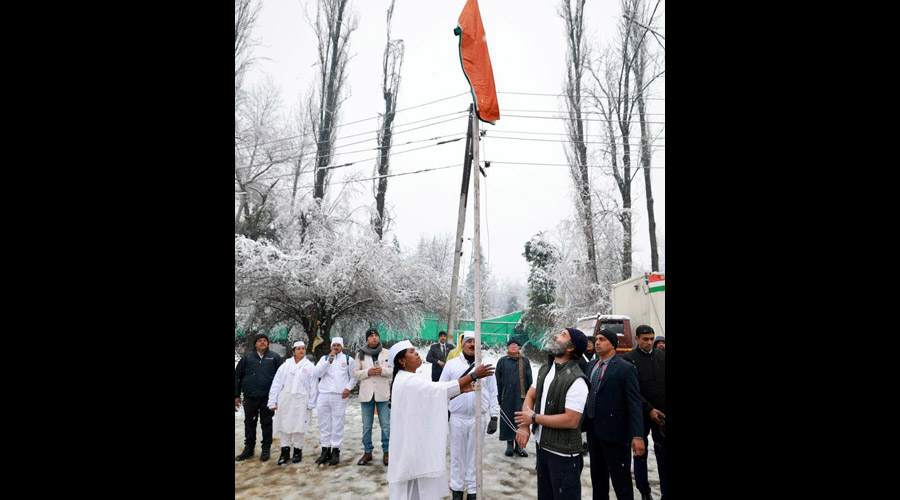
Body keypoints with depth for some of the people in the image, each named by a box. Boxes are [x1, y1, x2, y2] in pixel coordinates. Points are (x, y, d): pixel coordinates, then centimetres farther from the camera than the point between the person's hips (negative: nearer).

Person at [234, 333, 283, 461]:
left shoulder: (274, 357, 2)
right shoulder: (247, 357, 6)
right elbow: (237, 376, 8)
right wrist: (237, 395, 4)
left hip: (267, 397, -2)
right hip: (250, 398, 2)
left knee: (266, 423, 6)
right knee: (249, 423, 12)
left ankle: (266, 449, 16)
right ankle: (249, 448, 25)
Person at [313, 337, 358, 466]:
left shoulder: (348, 359, 9)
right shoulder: (324, 358, 13)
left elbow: (354, 376, 10)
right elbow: (317, 373, -2)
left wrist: (348, 388, -4)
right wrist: (329, 360, -9)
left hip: (339, 396, -2)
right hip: (324, 395, 2)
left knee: (338, 424, -3)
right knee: (324, 424, 7)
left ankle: (336, 450, 5)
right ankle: (325, 449, 16)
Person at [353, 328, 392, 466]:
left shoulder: (387, 353, 2)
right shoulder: (360, 354, 4)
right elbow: (355, 373, 3)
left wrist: (383, 370, -16)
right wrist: (367, 372, -14)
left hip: (383, 393, -1)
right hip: (366, 393, 1)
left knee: (386, 425, 3)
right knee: (366, 426, 10)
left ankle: (386, 452, 16)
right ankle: (367, 452, 22)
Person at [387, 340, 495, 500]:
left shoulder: (410, 380, 12)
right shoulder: (408, 381, -21)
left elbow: (435, 397, 11)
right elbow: (442, 389, -25)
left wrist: (461, 391, 1)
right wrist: (474, 375, -21)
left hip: (416, 440, 10)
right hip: (413, 441, -10)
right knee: (411, 486, 2)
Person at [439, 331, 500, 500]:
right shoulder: (451, 364, -1)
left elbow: (492, 394, 4)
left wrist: (494, 417, 1)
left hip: (479, 418, 0)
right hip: (457, 418, 0)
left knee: (474, 456, 10)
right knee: (457, 455, 10)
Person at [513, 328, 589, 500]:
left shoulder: (576, 380, -23)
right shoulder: (544, 370, 5)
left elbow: (571, 420, -26)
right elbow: (530, 396, 9)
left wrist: (534, 418, -17)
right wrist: (524, 426, -7)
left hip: (563, 454, -8)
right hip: (542, 447, 8)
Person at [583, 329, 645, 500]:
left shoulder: (626, 369, -12)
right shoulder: (591, 365, 8)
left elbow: (634, 403, -16)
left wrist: (638, 435, -22)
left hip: (614, 430, -7)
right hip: (593, 429, 7)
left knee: (620, 479, 2)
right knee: (597, 474, 20)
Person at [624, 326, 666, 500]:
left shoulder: (662, 356, 5)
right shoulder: (629, 359, -6)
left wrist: (661, 411, -2)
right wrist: (649, 409, -13)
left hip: (661, 414, 2)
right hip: (641, 414, -2)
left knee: (663, 454, 4)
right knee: (640, 454, 10)